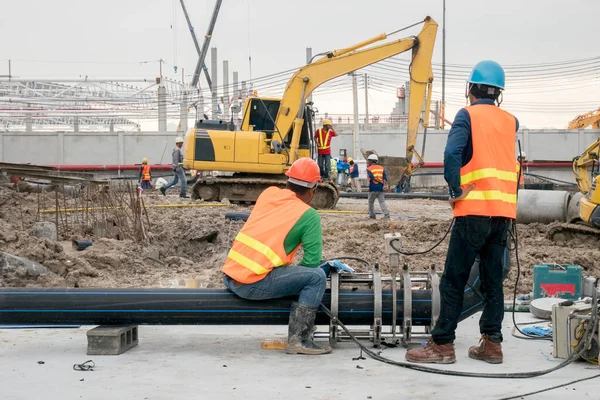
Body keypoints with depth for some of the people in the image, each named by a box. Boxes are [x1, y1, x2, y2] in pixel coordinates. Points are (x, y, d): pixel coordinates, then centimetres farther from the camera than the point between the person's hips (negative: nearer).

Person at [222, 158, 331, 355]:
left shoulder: (268, 193, 13)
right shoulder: (309, 216, -2)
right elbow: (312, 262, -5)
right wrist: (296, 271, 17)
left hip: (228, 276, 7)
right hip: (252, 285, -7)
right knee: (317, 277, 0)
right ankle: (298, 340, -2)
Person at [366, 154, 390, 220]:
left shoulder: (369, 169, 0)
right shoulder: (382, 168, 12)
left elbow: (373, 178, -13)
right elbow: (385, 177, -1)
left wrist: (381, 182, -11)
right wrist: (384, 184, -12)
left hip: (373, 188, -3)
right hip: (380, 188, 3)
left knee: (371, 202, 12)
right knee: (382, 202, 1)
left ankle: (372, 215, 13)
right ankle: (386, 214, -16)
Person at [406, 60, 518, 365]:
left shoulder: (468, 115, -3)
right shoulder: (510, 121, 13)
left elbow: (452, 152, -18)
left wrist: (456, 190, -10)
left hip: (474, 210, -5)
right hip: (504, 211, 6)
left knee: (454, 280, -2)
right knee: (493, 279, 11)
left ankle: (442, 345, 0)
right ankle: (491, 343, 12)